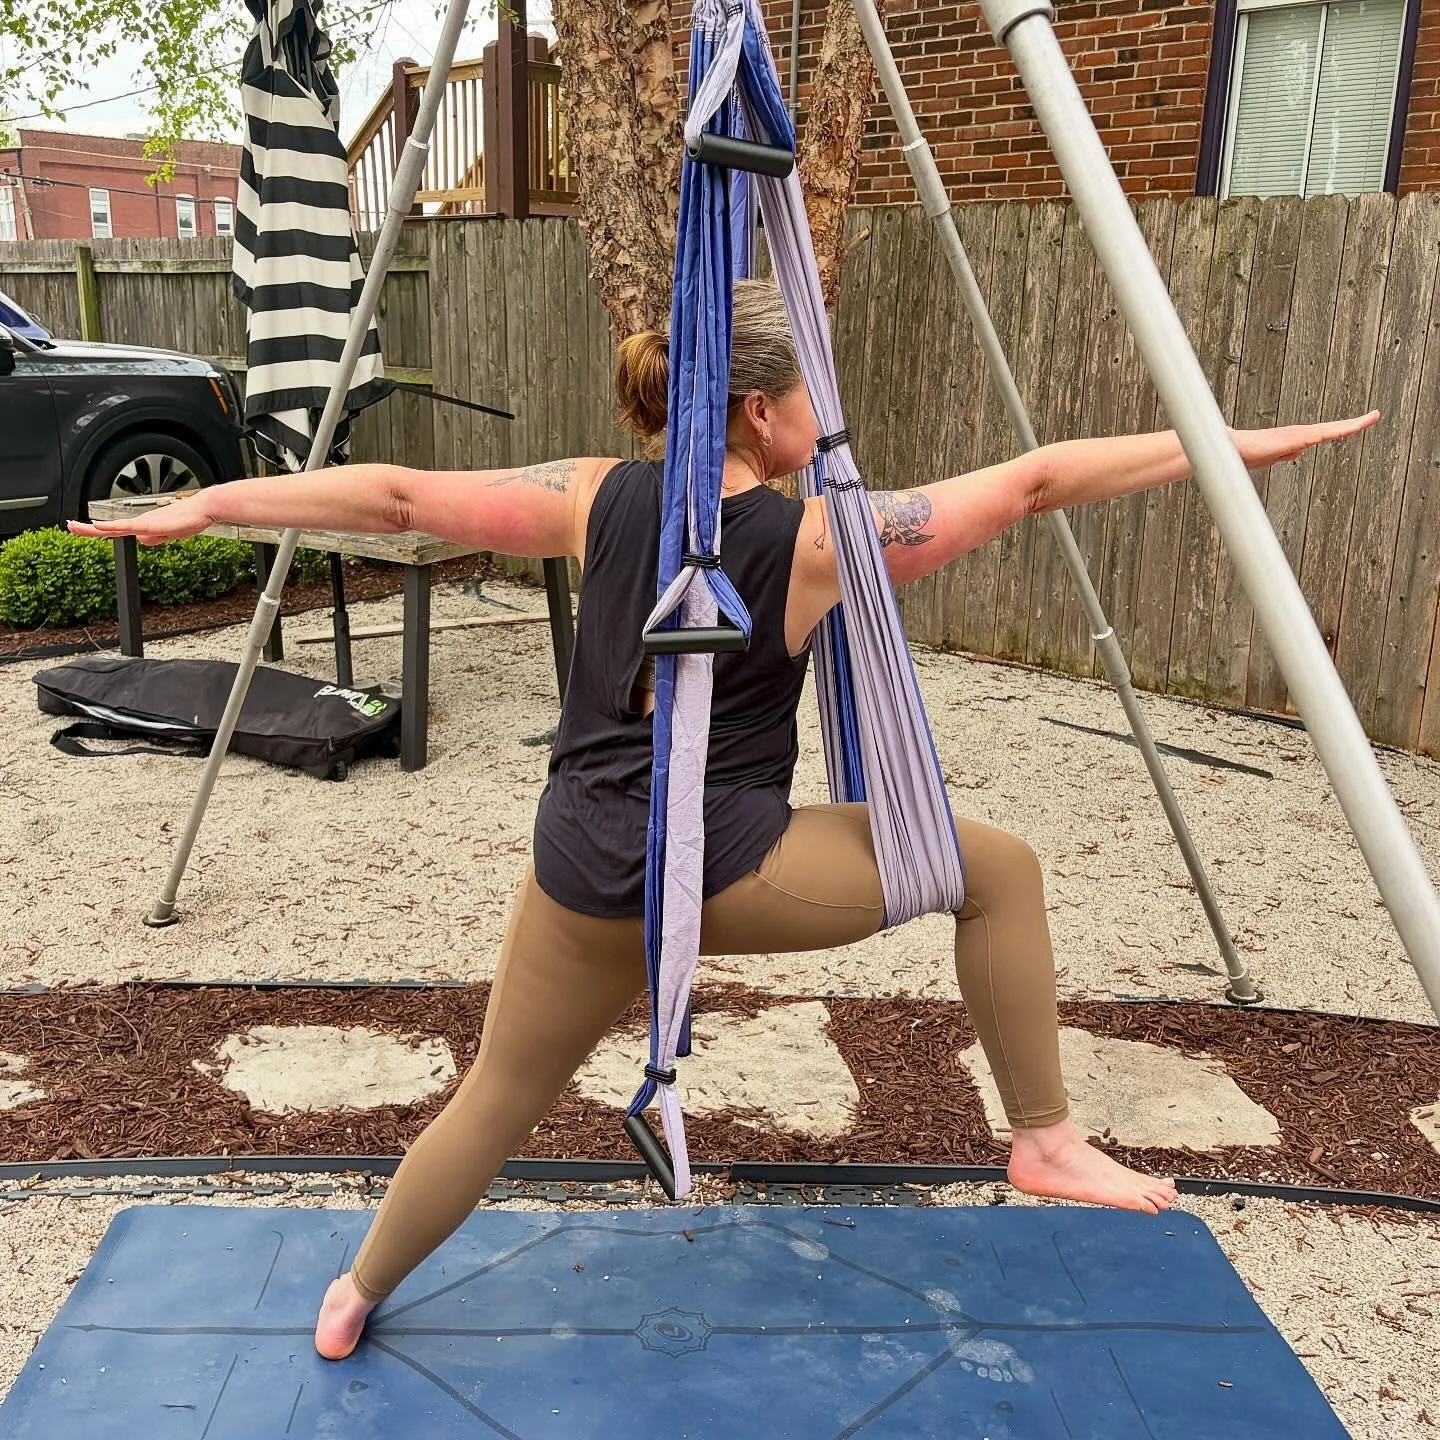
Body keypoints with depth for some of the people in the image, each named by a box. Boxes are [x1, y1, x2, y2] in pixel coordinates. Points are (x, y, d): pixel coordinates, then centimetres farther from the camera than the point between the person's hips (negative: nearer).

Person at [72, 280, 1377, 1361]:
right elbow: (1036, 483, -6)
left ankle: (358, 1294, 44)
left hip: (585, 871, 4)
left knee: (497, 1102, 25)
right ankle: (1046, 1142, 16)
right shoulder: (818, 538, -9)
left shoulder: (597, 500, 0)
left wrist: (211, 502, 9)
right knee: (996, 869, 12)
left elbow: (397, 497, 1)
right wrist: (1239, 445, 0)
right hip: (733, 867, -4)